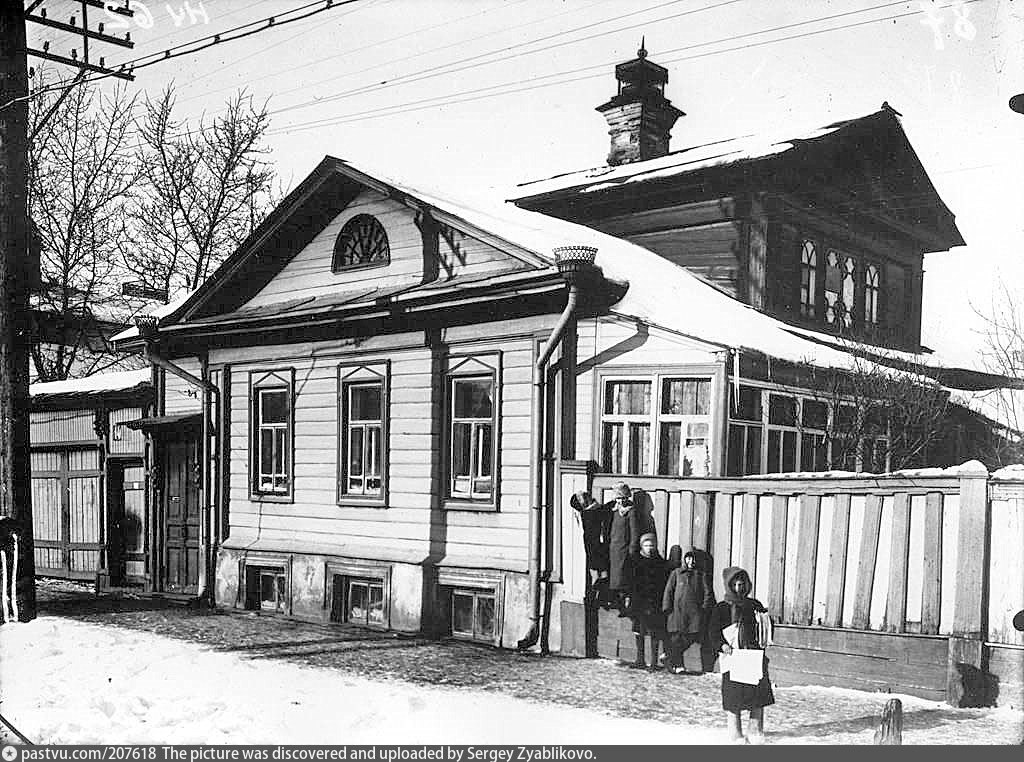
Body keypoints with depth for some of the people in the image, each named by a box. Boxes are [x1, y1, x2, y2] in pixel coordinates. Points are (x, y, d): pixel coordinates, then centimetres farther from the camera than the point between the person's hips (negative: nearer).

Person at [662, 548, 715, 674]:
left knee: (692, 636, -8)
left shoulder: (701, 575, 16)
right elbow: (668, 591, 8)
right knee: (676, 638, -6)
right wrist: (667, 608, -1)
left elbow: (708, 593, 12)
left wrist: (705, 609, 0)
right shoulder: (676, 573, 12)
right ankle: (677, 664, 3)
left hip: (695, 612, 1)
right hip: (678, 610, -1)